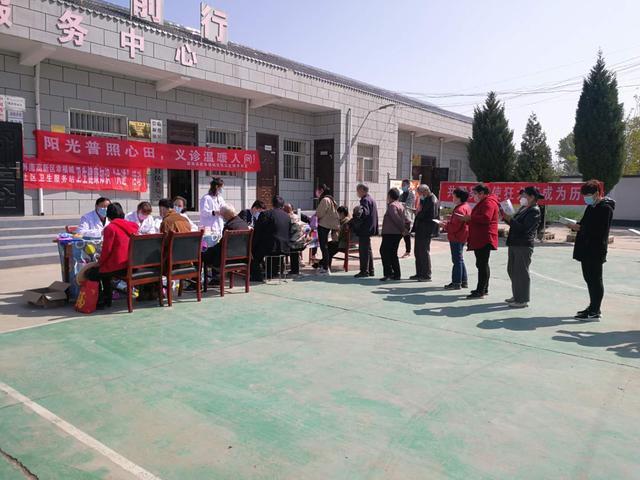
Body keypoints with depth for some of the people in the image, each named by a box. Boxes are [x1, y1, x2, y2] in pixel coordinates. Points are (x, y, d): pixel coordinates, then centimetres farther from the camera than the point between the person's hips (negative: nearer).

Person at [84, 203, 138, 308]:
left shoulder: (110, 227, -10)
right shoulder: (132, 226, 9)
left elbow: (106, 250, -12)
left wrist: (99, 263, 4)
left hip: (117, 267, -7)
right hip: (132, 266, 7)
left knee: (90, 274, 14)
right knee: (104, 270, 32)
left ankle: (100, 301, 18)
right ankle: (107, 299, 33)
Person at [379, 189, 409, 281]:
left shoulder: (392, 205, -13)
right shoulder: (400, 205, 16)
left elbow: (397, 219, -22)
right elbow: (406, 220, 16)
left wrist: (402, 229, -16)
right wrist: (405, 229, 11)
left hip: (390, 234, -10)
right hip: (397, 234, 10)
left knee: (384, 251, -6)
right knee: (393, 253, 15)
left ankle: (388, 273, -12)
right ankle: (396, 274, 17)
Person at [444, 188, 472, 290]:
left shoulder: (460, 209, -20)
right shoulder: (466, 206, 13)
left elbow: (455, 226, -24)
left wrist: (445, 225, -10)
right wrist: (448, 223, 12)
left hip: (456, 238, -11)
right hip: (462, 237, 11)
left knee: (457, 260, -5)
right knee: (459, 259, 18)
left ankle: (456, 283, 1)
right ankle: (463, 281, 25)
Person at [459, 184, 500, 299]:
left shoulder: (489, 203, -12)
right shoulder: (482, 203, 22)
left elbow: (486, 218, -27)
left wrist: (470, 218, -20)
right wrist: (466, 218, 18)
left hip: (484, 239, -11)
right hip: (479, 239, 11)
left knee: (482, 264, -10)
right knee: (482, 264, 15)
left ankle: (481, 291, -10)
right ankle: (484, 289, 24)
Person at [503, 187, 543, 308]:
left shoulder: (534, 211, -11)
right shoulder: (523, 208, 17)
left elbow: (524, 228, -21)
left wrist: (509, 219, -20)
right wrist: (506, 218, 7)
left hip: (524, 245, -10)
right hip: (514, 244, 10)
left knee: (521, 272, -5)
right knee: (512, 270, 16)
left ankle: (523, 300, 3)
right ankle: (517, 296, 28)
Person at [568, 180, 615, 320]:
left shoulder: (605, 208, -12)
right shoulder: (591, 207, 16)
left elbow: (601, 230, -21)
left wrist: (580, 228, -22)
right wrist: (577, 226, 1)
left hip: (596, 251, -9)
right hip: (586, 250, 9)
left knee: (595, 280, -4)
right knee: (589, 279, 15)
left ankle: (595, 311, 2)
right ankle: (592, 307, 25)